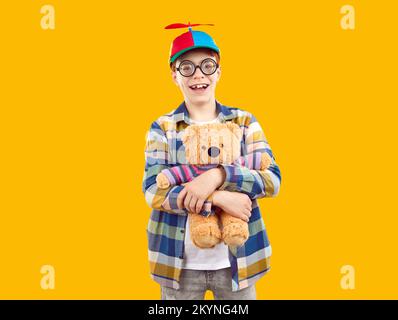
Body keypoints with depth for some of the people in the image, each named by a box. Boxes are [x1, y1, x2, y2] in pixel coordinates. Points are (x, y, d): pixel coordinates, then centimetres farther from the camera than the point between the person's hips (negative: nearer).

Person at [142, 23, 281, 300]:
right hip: (180, 262, 0)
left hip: (236, 260, 1)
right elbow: (153, 191, -11)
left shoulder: (244, 121, 2)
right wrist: (219, 197, -23)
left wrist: (218, 176, -24)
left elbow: (273, 179, -7)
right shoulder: (162, 127, 0)